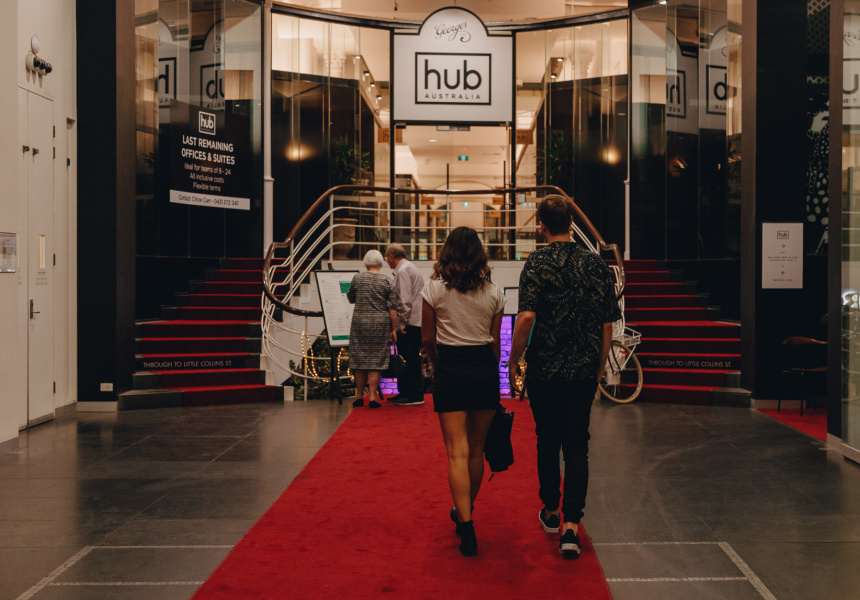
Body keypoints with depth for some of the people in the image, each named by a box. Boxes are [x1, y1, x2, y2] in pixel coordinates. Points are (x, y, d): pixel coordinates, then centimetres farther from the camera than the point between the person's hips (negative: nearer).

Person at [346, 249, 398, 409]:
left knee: (359, 360, 9)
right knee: (376, 360, 4)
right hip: (380, 324, -1)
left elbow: (351, 299, 14)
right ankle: (372, 397, 2)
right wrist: (394, 330, 0)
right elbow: (392, 309, -5)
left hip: (360, 322, 1)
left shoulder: (357, 279, 0)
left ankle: (359, 397, 15)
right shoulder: (387, 282, -2)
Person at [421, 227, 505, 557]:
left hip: (449, 370, -2)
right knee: (476, 449, 16)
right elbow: (496, 341, 7)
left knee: (457, 451, -3)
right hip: (484, 369, 3)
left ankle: (466, 528, -13)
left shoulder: (434, 289, -3)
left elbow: (427, 338, 1)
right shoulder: (493, 292, 2)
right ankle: (465, 512, 33)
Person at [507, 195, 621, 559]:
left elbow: (527, 316, -20)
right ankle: (570, 526, -6)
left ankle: (551, 512, 30)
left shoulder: (538, 263, -8)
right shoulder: (596, 265, 3)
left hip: (544, 369, -2)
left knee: (547, 442, 15)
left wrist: (513, 361, -9)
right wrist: (599, 367, 16)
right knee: (576, 446, 3)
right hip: (583, 371, 2)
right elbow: (607, 324, 5)